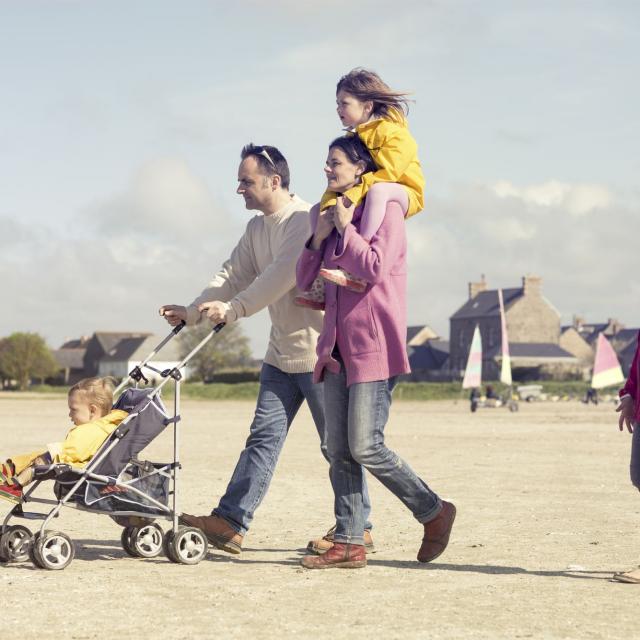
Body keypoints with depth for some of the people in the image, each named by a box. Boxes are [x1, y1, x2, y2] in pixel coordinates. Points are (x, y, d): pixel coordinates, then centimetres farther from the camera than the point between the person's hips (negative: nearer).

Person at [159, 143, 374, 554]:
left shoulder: (305, 219, -15)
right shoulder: (257, 228, 13)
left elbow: (283, 274, -26)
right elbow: (233, 275, 11)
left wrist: (233, 310, -29)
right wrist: (193, 312, -2)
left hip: (318, 350, -8)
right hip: (281, 354, 8)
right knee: (264, 437, 1)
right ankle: (230, 523, -4)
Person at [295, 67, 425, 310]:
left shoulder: (393, 132, -18)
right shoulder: (352, 137, 9)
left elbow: (385, 175, -29)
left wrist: (351, 196, -34)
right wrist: (330, 205, -18)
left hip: (404, 194, -9)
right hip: (361, 200, 9)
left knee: (377, 191, -42)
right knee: (317, 212, 5)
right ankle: (320, 288, -2)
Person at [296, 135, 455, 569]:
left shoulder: (385, 210, -4)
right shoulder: (335, 215, 19)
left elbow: (374, 268, -20)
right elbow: (306, 281, 17)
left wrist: (345, 228, -9)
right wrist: (318, 238, 2)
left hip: (373, 348, -8)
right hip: (338, 349, 8)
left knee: (365, 447, -11)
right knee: (339, 452, 3)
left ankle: (434, 512, 7)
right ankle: (349, 544, 7)